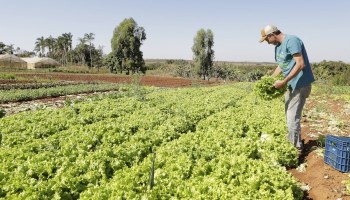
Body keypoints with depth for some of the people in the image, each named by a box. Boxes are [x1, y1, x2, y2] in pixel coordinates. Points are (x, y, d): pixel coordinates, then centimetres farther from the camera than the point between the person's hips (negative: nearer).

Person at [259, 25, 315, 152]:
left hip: (300, 84, -10)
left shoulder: (291, 41, -18)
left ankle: (297, 148, 9)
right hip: (292, 84, 10)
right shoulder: (278, 46, 11)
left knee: (292, 118, -6)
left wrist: (283, 82, -24)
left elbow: (300, 64, -24)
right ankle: (292, 143, 33)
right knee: (290, 116, 18)